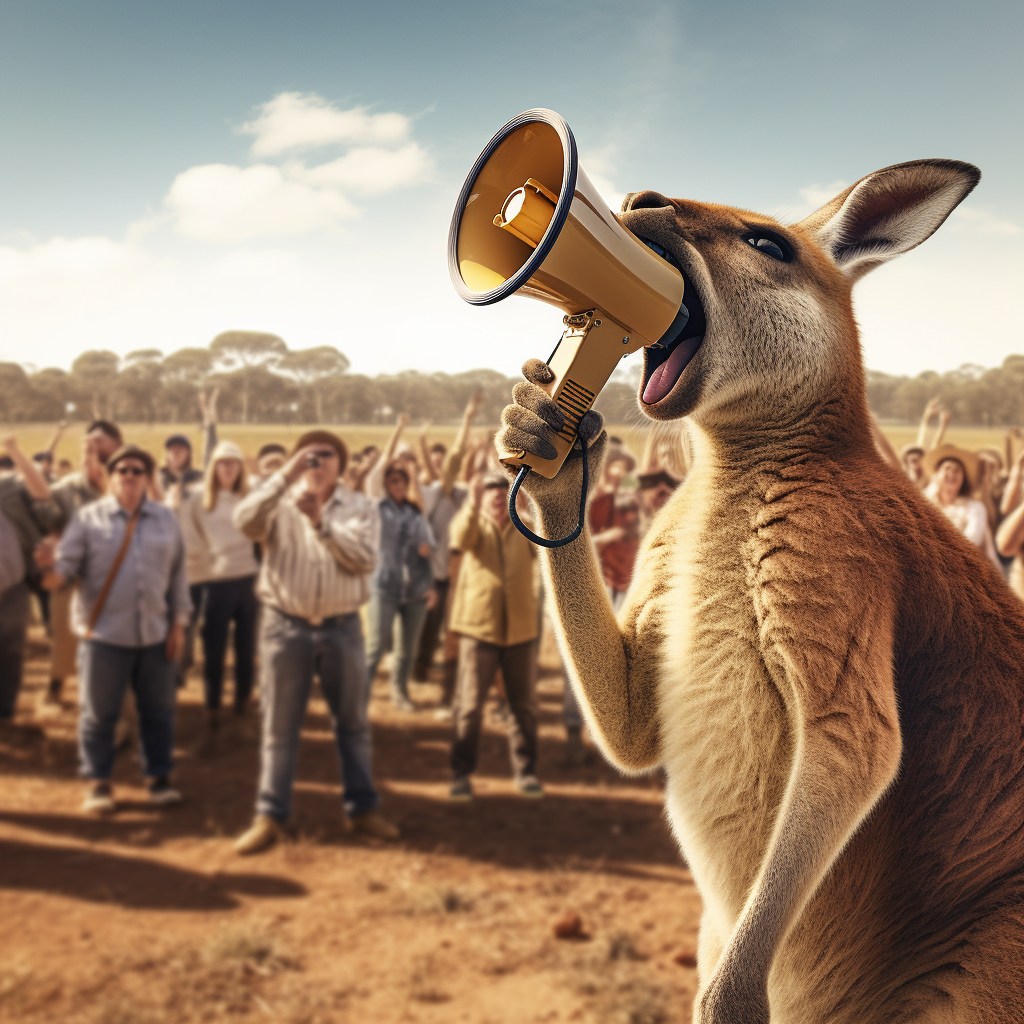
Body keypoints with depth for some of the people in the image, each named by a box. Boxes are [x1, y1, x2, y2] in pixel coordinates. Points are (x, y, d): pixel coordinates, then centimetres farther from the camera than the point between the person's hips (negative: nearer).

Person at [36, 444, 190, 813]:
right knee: (98, 712, 5)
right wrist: (52, 569, -31)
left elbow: (178, 573, 9)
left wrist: (179, 622, 6)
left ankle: (159, 777, 23)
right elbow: (66, 566, -7)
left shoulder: (166, 518, 7)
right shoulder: (88, 518, -2)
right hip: (104, 634, -3)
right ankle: (98, 781, 20)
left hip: (155, 633, 3)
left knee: (159, 710, 9)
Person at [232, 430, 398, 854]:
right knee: (279, 726, 6)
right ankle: (269, 816, 14)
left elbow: (364, 559, -12)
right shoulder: (281, 503, 3)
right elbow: (245, 521, -17)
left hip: (342, 627, 1)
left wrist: (321, 523, -19)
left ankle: (362, 807, 23)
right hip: (285, 625, -1)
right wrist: (284, 477, -21)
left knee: (353, 722, 10)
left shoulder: (361, 508, 4)